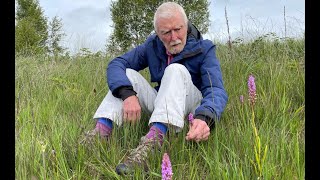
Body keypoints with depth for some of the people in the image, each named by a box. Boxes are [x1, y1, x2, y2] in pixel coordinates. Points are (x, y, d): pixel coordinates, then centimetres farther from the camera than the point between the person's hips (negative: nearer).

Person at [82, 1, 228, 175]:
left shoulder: (204, 49, -12)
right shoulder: (152, 45, -2)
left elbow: (216, 90, -26)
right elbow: (116, 64, -12)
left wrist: (204, 118, -49)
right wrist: (128, 94, -33)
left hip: (193, 107, -4)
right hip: (160, 107, 4)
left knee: (176, 70, -30)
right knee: (128, 74, -13)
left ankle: (152, 141, -51)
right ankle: (100, 132, -32)